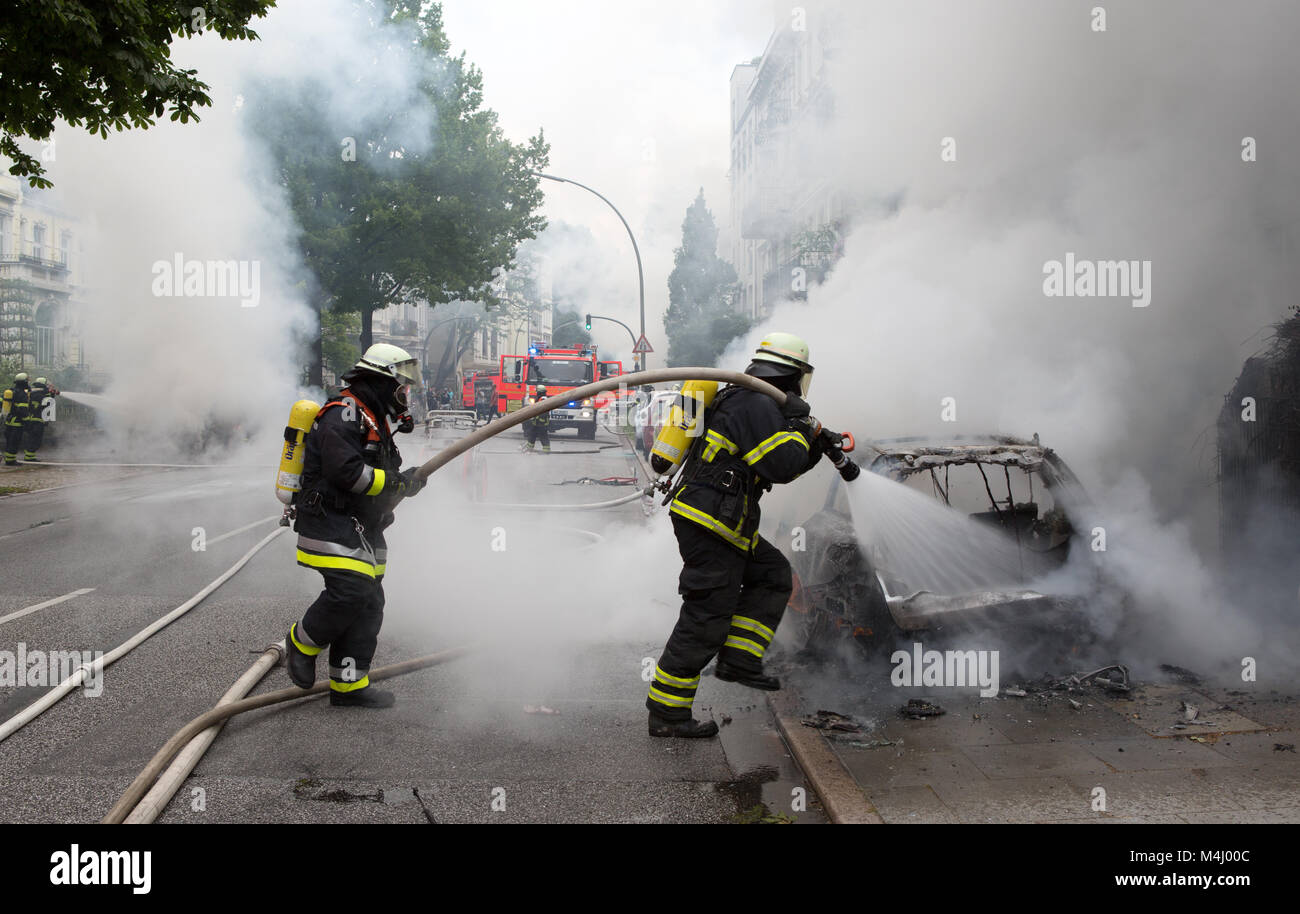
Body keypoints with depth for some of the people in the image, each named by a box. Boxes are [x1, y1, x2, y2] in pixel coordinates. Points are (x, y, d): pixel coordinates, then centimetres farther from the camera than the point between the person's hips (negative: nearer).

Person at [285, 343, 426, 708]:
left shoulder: (374, 421, 21)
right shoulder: (343, 415, -12)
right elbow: (346, 471, -23)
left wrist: (403, 482, 1)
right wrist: (397, 483, -16)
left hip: (362, 528, 10)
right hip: (331, 524, -10)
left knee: (368, 605, 5)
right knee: (350, 591, -22)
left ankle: (348, 684, 10)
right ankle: (302, 642, 3)